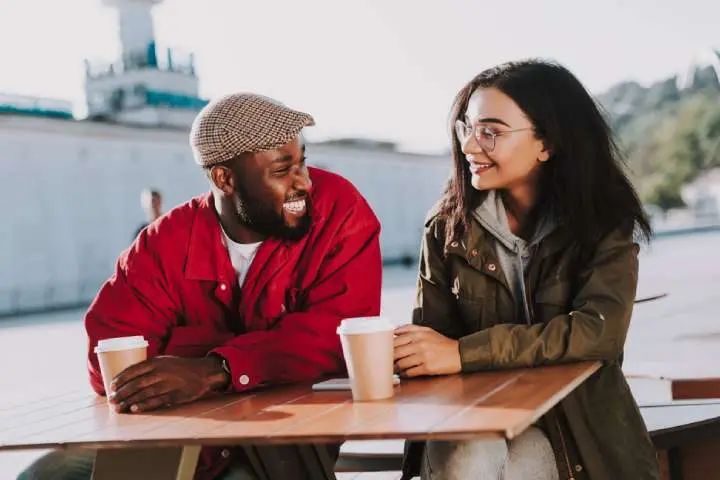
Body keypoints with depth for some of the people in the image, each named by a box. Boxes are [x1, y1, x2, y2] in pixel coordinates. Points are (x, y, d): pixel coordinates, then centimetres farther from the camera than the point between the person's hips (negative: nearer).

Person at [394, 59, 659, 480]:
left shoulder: (604, 225, -5)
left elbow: (600, 330, -21)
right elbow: (431, 336, -1)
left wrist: (463, 353, -28)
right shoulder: (449, 225, 1)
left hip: (578, 421, -1)